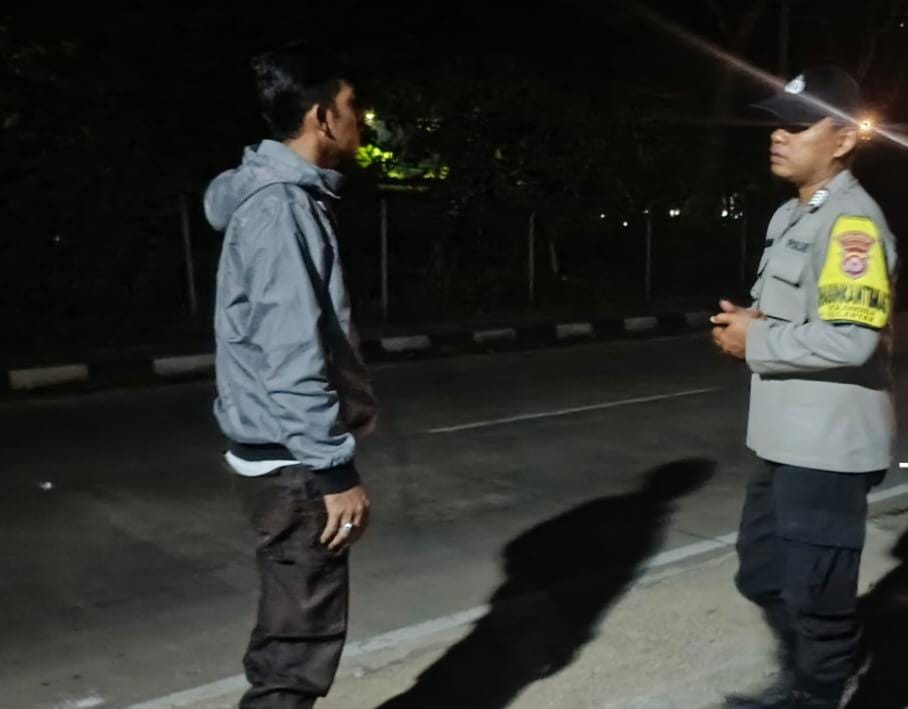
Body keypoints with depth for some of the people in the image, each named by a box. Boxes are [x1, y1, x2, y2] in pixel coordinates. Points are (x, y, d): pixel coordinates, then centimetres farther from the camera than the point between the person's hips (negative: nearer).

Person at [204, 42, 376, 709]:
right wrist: (335, 470, -22)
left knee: (298, 629, 19)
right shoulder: (279, 207, -19)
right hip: (293, 461, -10)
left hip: (293, 453, 10)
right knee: (301, 639, -2)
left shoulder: (291, 196, 13)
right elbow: (291, 357, -24)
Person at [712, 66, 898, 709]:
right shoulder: (792, 215, 14)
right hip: (785, 440, 10)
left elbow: (849, 338, -30)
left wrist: (756, 342, -17)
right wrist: (748, 321, 2)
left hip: (828, 447, -10)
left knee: (816, 596, 4)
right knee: (763, 576, 22)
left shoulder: (852, 222, -18)